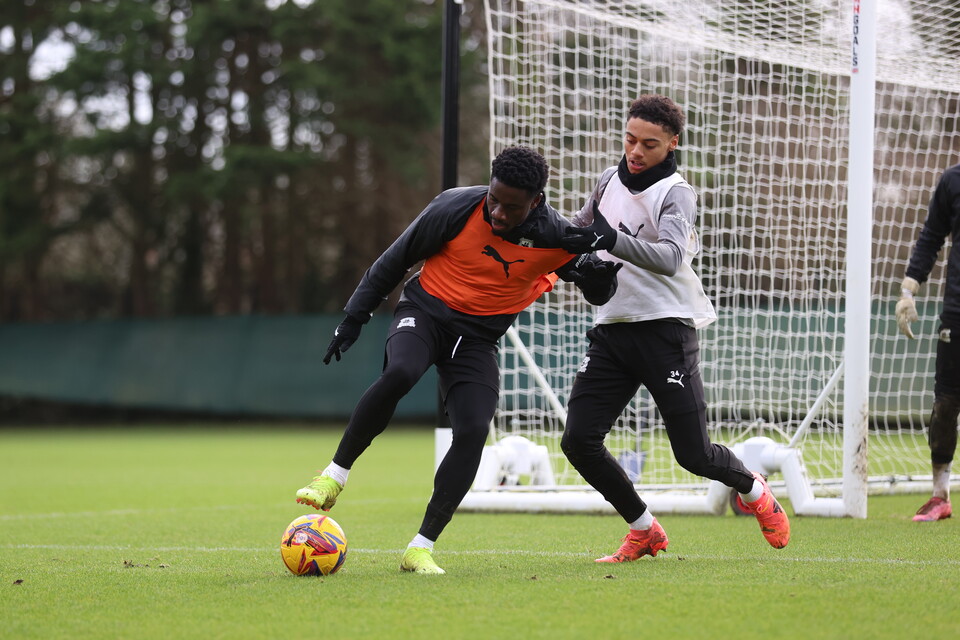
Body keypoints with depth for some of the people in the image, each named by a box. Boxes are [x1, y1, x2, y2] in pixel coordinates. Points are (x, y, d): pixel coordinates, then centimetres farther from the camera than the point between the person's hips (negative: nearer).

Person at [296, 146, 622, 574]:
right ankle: (335, 477, -18)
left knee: (473, 432, -18)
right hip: (425, 311, -2)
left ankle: (421, 548, -9)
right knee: (399, 374, -34)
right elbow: (395, 260, -1)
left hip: (478, 339, 2)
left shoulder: (554, 237, -12)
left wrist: (599, 275, -26)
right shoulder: (456, 208, -15)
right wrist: (354, 318, 2)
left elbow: (598, 294, 0)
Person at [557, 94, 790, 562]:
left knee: (693, 454, -5)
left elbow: (671, 257, -29)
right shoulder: (611, 180, 10)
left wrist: (610, 239, -42)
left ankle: (753, 490, 29)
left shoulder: (675, 193, -9)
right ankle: (644, 531, 7)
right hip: (611, 330, 5)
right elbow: (583, 228, 31)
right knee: (578, 440, -10)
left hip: (664, 328, -5)